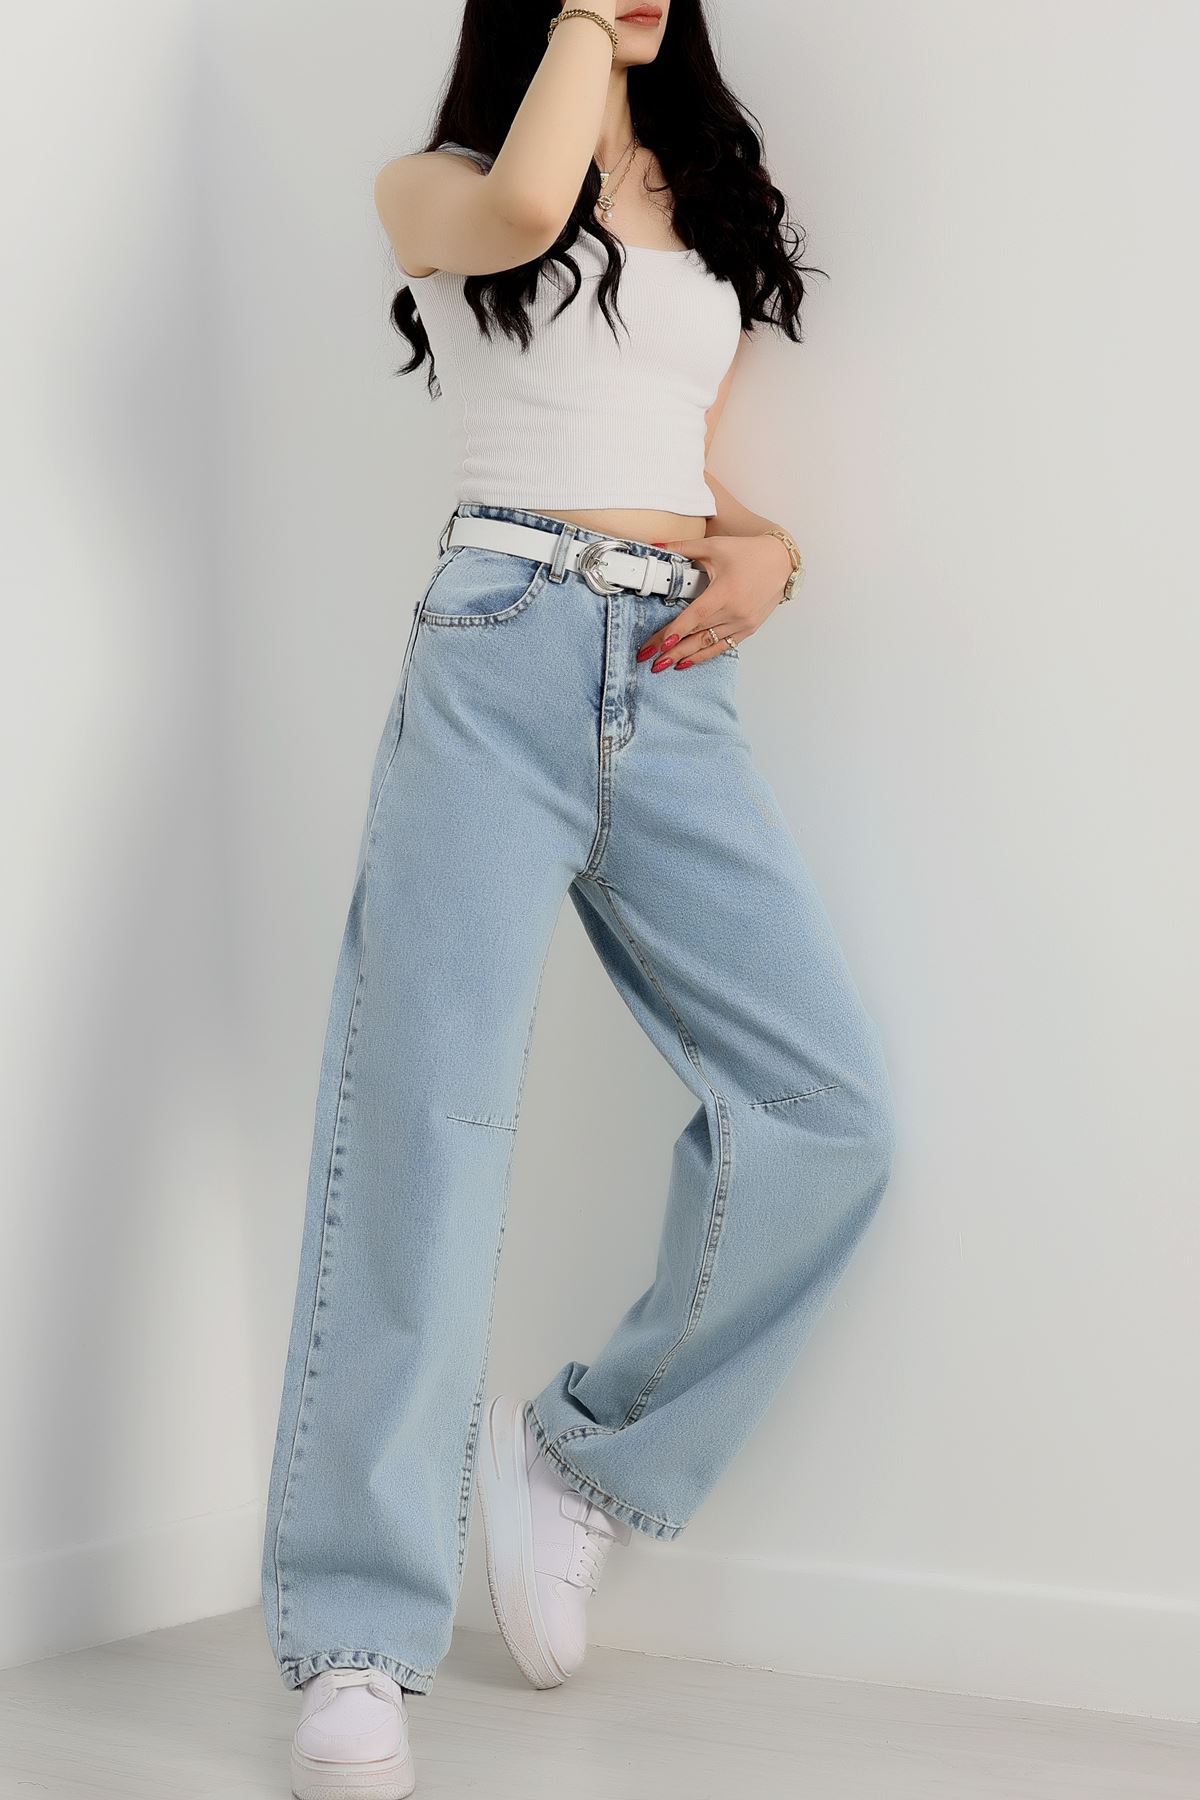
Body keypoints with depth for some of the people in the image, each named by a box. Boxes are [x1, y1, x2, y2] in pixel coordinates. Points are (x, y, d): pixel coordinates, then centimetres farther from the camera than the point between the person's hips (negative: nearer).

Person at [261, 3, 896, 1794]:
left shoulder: (715, 209, 25)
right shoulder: (435, 187, 11)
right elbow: (526, 203, -14)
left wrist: (763, 545, 7)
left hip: (677, 682, 5)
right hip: (502, 654, -4)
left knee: (833, 1108, -9)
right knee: (427, 1115, -12)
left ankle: (587, 1456, 9)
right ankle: (357, 1648, -9)